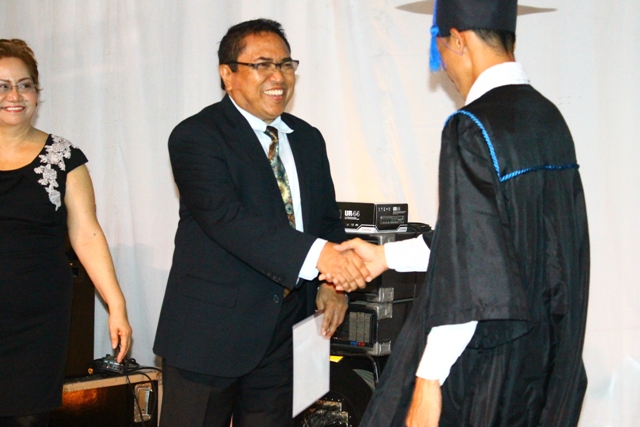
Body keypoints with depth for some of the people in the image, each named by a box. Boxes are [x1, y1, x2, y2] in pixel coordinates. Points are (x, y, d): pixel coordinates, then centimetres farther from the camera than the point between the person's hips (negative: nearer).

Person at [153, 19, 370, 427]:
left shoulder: (308, 139, 12)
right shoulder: (196, 137, -11)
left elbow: (327, 218, 18)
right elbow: (226, 217, -25)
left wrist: (332, 284, -2)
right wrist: (317, 255, -36)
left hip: (284, 329, 6)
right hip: (211, 328, -6)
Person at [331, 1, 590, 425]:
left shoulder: (471, 127, -19)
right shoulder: (550, 119, 6)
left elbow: (466, 268, -23)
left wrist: (428, 379, -19)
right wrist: (386, 256, 20)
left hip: (480, 362, -8)